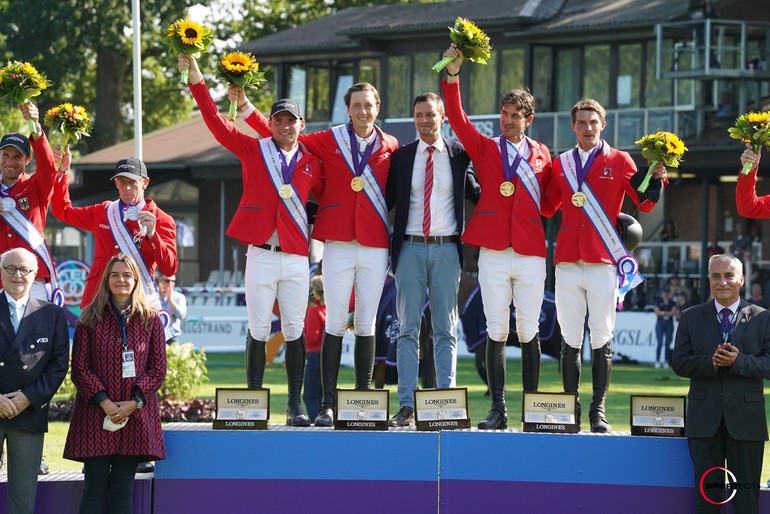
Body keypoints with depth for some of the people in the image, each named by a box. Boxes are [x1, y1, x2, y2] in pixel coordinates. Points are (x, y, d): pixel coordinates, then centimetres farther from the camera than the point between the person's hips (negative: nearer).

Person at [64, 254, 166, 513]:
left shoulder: (150, 319, 6)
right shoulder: (90, 319, 4)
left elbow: (158, 370, 4)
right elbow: (79, 368, -1)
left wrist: (133, 402, -9)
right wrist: (105, 402, -12)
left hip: (136, 414, 1)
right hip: (95, 414, 0)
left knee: (122, 491, 2)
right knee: (95, 489, -3)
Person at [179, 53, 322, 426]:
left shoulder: (311, 164, 11)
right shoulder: (253, 150, 6)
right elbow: (216, 122, 1)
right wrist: (196, 79, -6)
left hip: (297, 257, 1)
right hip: (261, 253, -1)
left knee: (295, 332, 2)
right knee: (259, 331, -1)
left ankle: (295, 406, 7)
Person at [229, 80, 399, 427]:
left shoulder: (391, 147, 7)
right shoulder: (330, 141, 6)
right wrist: (245, 106, 6)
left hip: (375, 246, 1)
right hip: (338, 243, -1)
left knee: (366, 325, 5)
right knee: (335, 323, -4)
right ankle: (328, 404, -4)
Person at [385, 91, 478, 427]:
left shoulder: (458, 154, 6)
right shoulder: (401, 156, 8)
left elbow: (475, 192, 13)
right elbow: (387, 199, 8)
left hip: (446, 249, -1)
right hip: (410, 248, 1)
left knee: (445, 330, 2)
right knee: (408, 329, 0)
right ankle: (406, 406, 0)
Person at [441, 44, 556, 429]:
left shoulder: (541, 155, 13)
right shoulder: (484, 148, 10)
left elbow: (547, 205, 17)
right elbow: (456, 117, -2)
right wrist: (452, 73, -12)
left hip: (531, 254, 0)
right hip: (493, 253, 0)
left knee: (529, 333, 2)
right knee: (496, 332, -1)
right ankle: (497, 409, 1)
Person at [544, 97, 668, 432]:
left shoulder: (619, 161, 6)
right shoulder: (561, 163, 14)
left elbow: (645, 204, 0)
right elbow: (547, 205, 15)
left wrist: (657, 178, -16)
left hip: (603, 263, -2)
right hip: (568, 263, 2)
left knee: (602, 341, -1)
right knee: (570, 341, 3)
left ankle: (598, 412, 2)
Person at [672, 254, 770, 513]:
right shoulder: (691, 318, 8)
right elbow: (679, 363, 1)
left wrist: (739, 361, -19)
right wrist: (711, 362, -17)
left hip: (746, 420, -1)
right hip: (704, 420, 2)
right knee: (707, 492, 6)